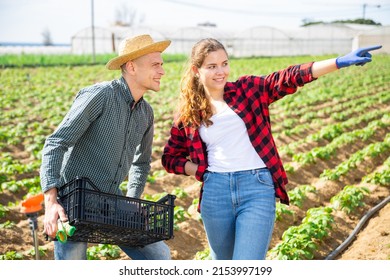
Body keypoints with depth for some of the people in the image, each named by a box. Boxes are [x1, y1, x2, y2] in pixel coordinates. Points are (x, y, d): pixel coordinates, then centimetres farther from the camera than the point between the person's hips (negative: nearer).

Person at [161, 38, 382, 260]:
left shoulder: (248, 89, 3)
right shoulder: (188, 114, 7)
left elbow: (290, 78, -10)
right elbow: (170, 158, 15)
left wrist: (340, 62, -23)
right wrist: (202, 171, -1)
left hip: (258, 188, -2)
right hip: (215, 192, 3)